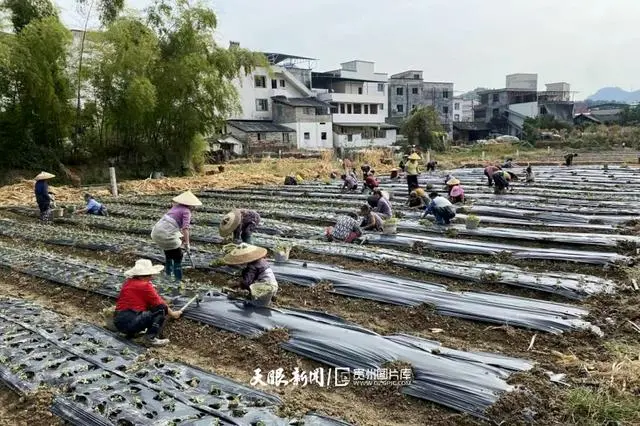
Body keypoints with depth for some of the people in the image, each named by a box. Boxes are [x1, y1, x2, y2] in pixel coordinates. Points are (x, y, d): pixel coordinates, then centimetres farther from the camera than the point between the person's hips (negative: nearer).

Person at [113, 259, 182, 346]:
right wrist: (173, 314, 13)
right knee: (161, 310, -7)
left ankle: (131, 333, 19)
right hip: (129, 323, -9)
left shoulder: (128, 282, 14)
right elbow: (160, 303, -4)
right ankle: (151, 337, -15)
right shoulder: (145, 285, -10)